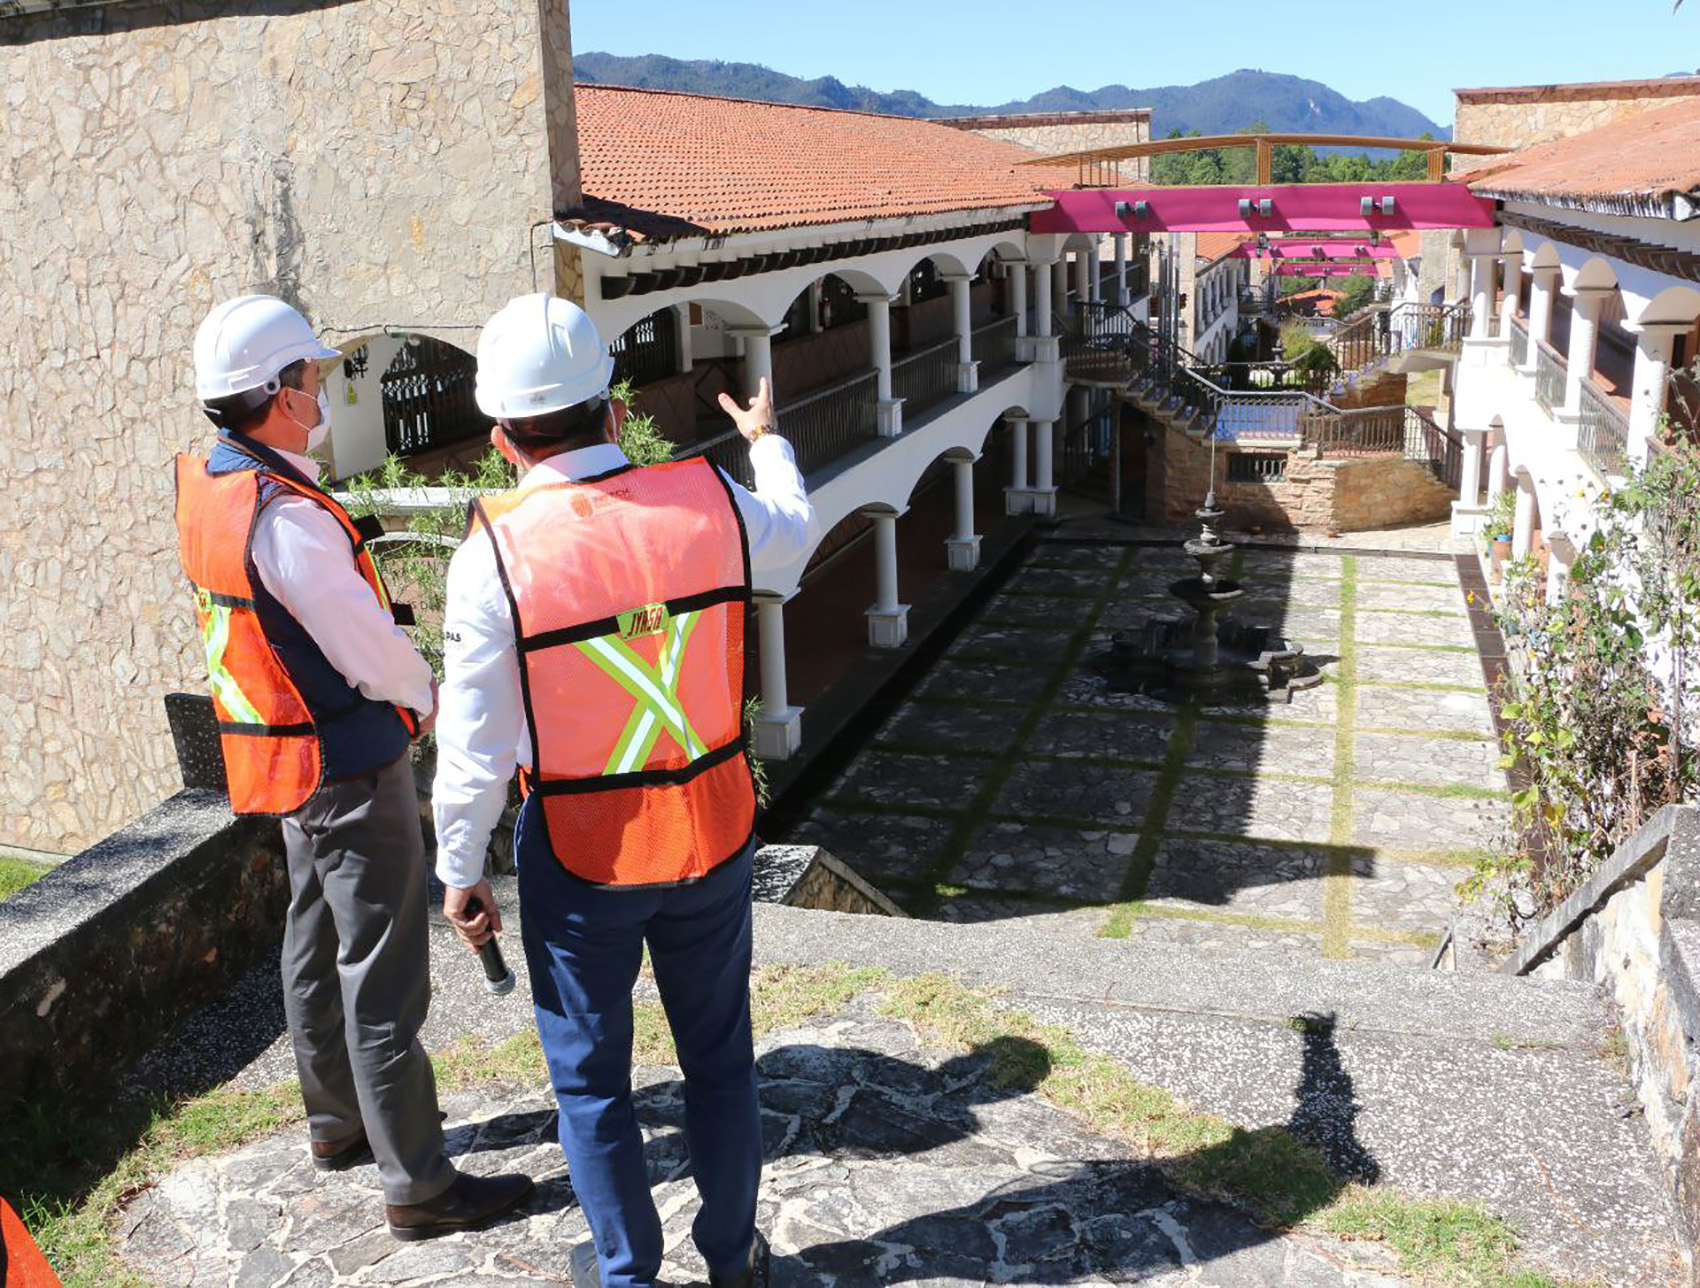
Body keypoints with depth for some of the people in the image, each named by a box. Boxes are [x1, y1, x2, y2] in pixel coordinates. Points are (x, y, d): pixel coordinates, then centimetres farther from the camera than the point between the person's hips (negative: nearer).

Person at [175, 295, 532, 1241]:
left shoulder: (208, 482, 1)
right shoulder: (288, 521, -27)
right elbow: (376, 656, -21)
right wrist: (429, 696, -3)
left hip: (283, 758, 10)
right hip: (350, 768, -10)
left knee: (317, 946, 23)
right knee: (383, 980, -1)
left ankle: (339, 1122, 41)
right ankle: (420, 1185, 10)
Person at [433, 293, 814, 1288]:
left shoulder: (495, 553, -19)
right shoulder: (712, 499, -10)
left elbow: (477, 743, -14)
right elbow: (795, 532, 15)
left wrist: (461, 869, 1)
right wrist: (768, 440, 35)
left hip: (579, 856, -3)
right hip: (713, 832, 3)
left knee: (591, 1076, 18)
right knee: (720, 1059, 21)